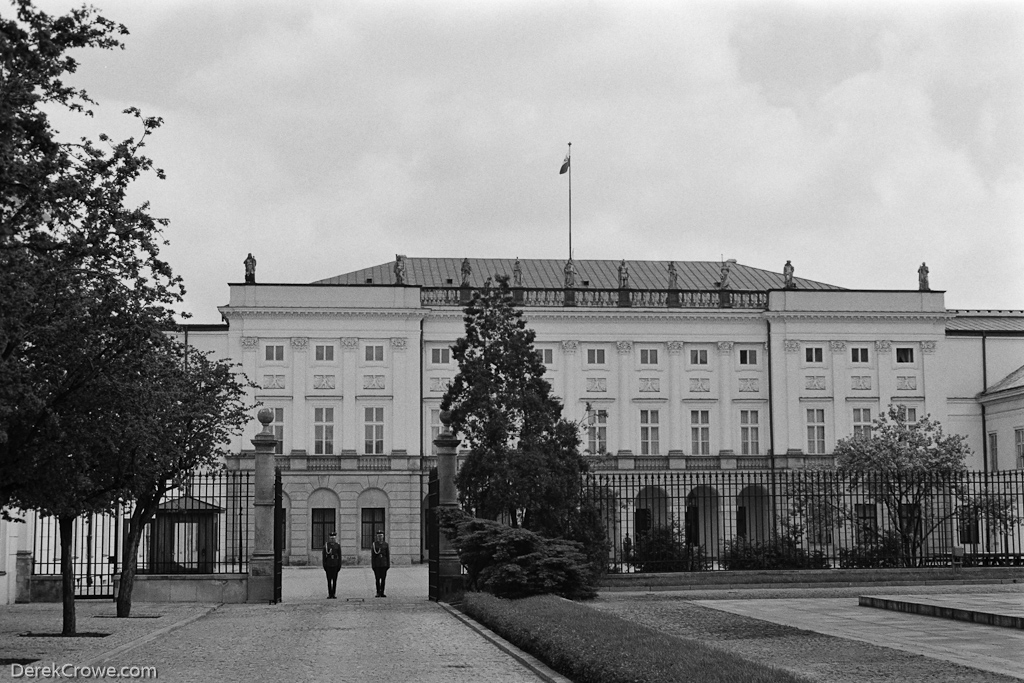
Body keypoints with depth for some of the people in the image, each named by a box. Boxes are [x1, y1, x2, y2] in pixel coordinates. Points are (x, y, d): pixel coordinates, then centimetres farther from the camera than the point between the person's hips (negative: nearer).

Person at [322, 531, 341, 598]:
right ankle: (329, 594, 3)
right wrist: (324, 565, -3)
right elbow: (324, 556, 2)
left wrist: (339, 566, -1)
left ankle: (333, 594, 5)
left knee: (334, 580, 1)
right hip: (328, 565, -1)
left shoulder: (338, 546, 5)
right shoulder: (326, 545, 3)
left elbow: (340, 556, 5)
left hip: (335, 565, 1)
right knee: (329, 580, 0)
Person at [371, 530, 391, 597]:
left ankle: (382, 593, 6)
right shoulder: (373, 544, 1)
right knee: (377, 578, -1)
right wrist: (372, 565, -5)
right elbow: (372, 555, 0)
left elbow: (388, 555, 5)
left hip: (384, 564, 1)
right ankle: (378, 593, 7)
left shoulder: (386, 544, 5)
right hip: (376, 564, -1)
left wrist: (388, 564, -1)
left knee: (383, 579, 1)